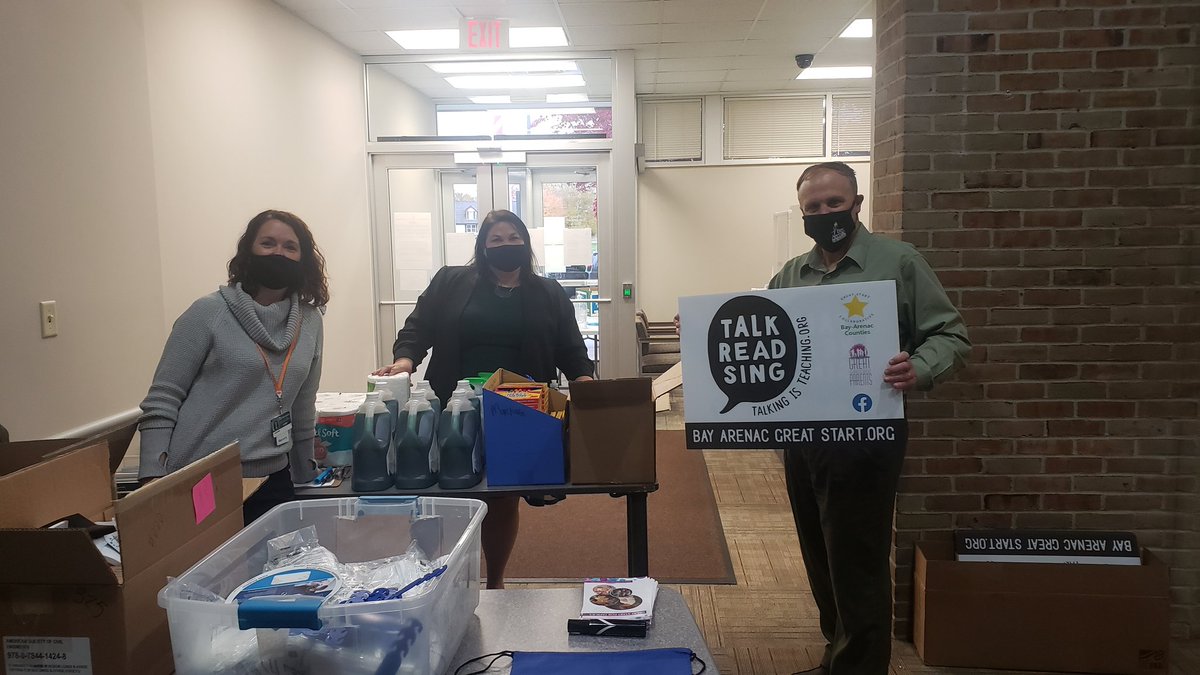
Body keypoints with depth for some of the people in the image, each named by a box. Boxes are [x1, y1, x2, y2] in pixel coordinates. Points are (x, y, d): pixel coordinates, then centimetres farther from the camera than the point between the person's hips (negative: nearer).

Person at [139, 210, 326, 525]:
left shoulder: (310, 321, 5)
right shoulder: (209, 312, -7)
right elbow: (161, 401, -6)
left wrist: (305, 478, 18)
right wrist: (152, 481, -13)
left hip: (271, 482, 4)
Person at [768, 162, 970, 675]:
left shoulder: (898, 262, -4)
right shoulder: (789, 277, 11)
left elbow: (950, 336, -5)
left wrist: (920, 369, -25)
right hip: (801, 439, 6)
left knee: (857, 569, 1)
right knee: (822, 562, 18)